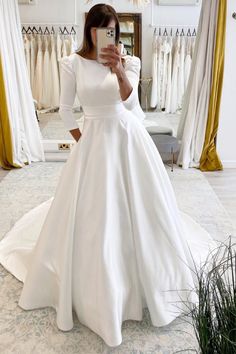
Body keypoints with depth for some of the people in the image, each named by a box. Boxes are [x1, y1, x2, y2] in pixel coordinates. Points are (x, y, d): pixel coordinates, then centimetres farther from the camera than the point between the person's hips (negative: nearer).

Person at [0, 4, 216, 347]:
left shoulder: (129, 61, -1)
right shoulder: (73, 63, -3)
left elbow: (131, 102, -18)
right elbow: (65, 109, 4)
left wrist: (118, 71, -34)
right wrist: (81, 140, 4)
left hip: (128, 138, 1)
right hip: (93, 141, -1)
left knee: (138, 207, 9)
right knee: (89, 213, 2)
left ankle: (148, 274, 36)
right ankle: (91, 287, 26)